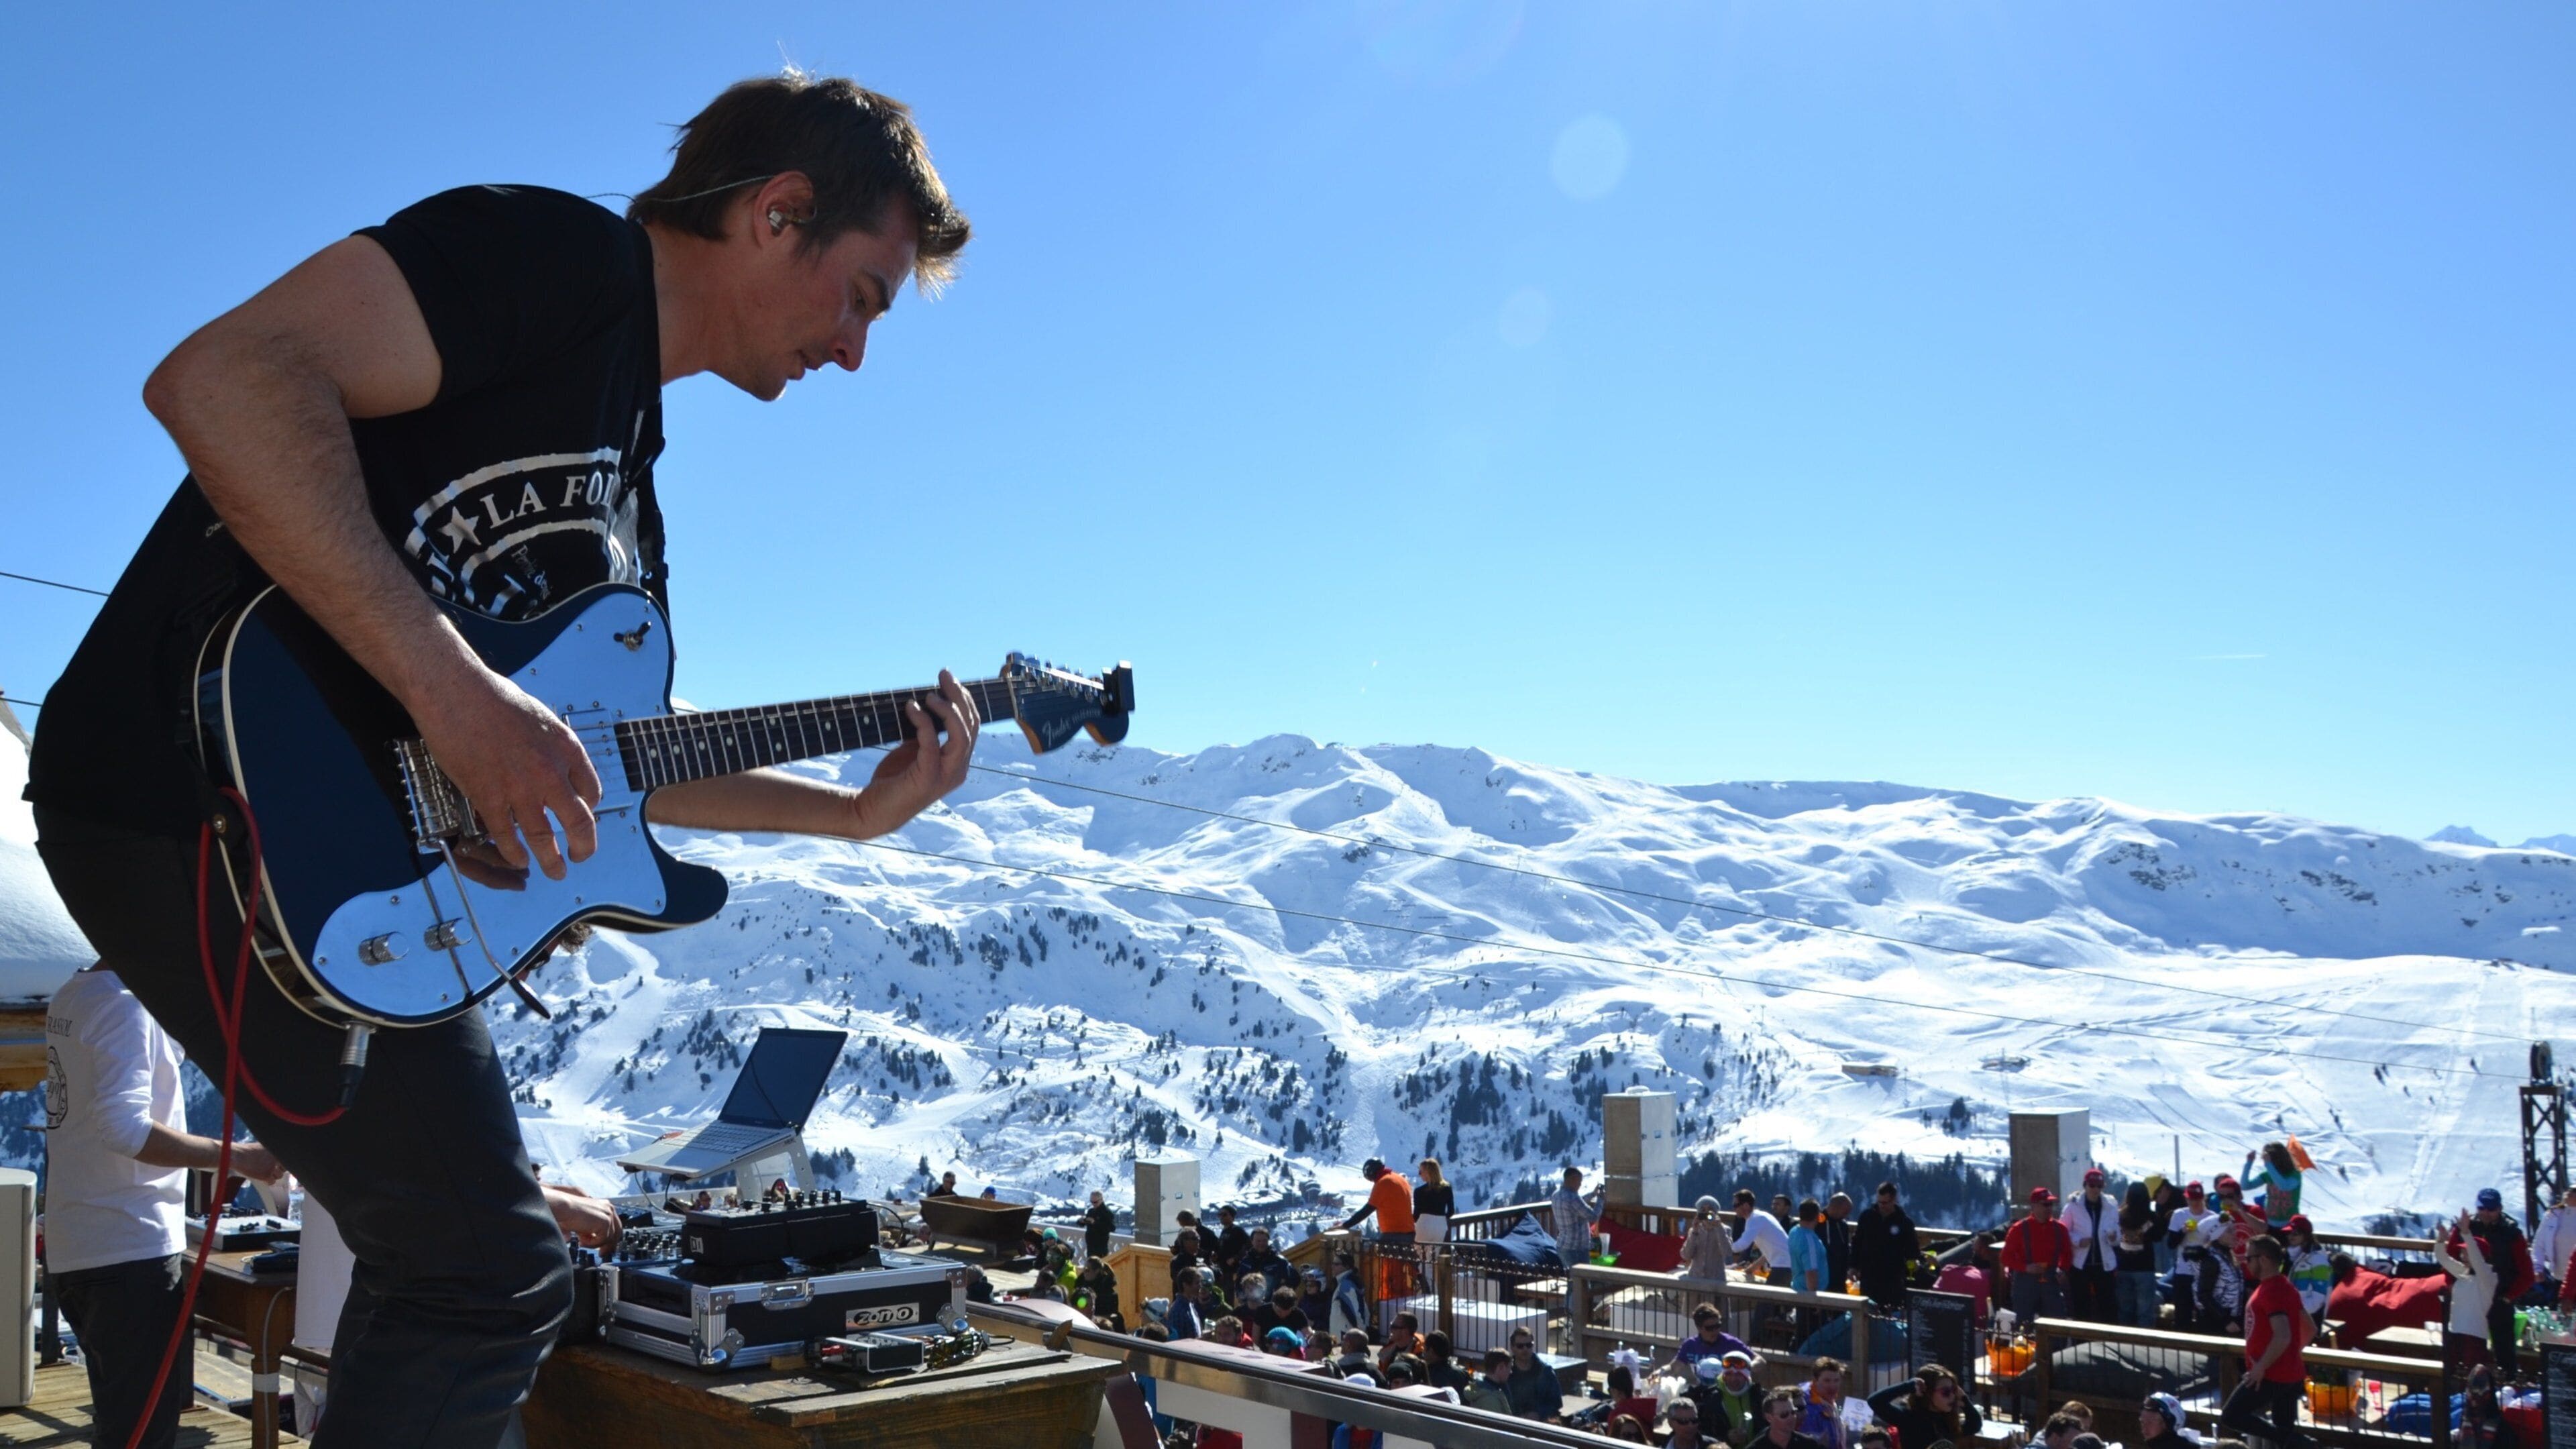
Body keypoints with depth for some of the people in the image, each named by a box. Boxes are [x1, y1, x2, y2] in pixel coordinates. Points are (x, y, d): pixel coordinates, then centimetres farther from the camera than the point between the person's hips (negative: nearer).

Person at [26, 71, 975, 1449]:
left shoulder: (629, 474, 18)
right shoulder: (563, 255, -11)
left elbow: (614, 757, 21)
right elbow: (223, 378, -26)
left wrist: (856, 809, 16)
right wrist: (457, 691, -29)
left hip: (331, 835, 10)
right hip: (200, 789, -10)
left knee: (442, 1253, 21)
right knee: (495, 1277, -7)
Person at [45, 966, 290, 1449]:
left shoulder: (70, 996, 11)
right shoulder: (125, 1006, -18)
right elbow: (124, 1127, -28)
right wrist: (234, 1155, -24)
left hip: (73, 1251, 10)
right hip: (129, 1251, -10)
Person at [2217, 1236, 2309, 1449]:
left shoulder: (2270, 1291, -19)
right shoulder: (2284, 1286, 12)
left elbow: (2282, 1337, -29)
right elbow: (2308, 1329, 20)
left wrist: (2261, 1367, -21)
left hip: (2272, 1375, -10)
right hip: (2291, 1373, 10)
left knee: (2230, 1416, -5)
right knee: (2284, 1430, 13)